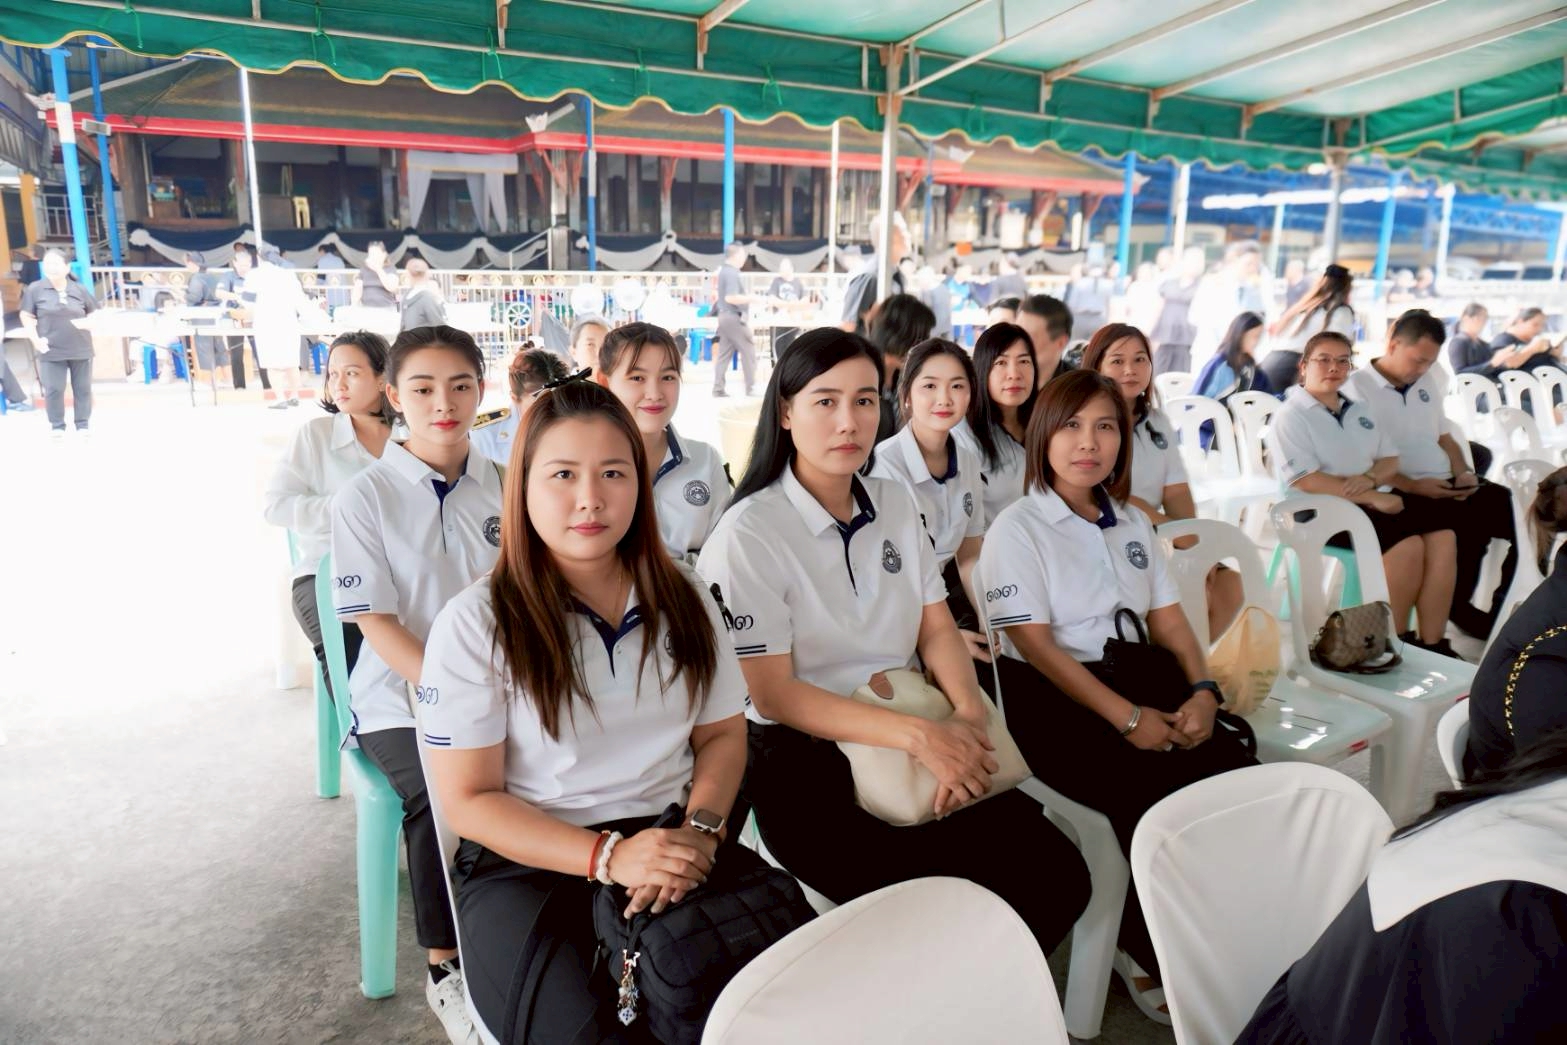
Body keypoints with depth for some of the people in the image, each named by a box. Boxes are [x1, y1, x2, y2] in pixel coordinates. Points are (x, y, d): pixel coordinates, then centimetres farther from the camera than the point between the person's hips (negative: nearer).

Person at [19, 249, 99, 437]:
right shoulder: (35, 289, -2)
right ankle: (57, 426, 11)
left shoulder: (80, 290, 3)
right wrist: (36, 340, -9)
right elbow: (26, 316, 2)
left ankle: (83, 424, 20)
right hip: (51, 351, -2)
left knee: (83, 389, 8)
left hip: (80, 349, 2)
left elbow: (94, 313, 12)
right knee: (53, 390, -1)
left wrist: (88, 322, -11)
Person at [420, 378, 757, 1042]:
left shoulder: (683, 599, 6)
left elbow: (723, 734, 11)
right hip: (530, 861, -3)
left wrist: (700, 829, -10)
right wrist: (609, 855, -18)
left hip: (670, 845, 4)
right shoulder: (475, 623, -6)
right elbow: (468, 800, -6)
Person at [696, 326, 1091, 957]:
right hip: (806, 764, -5)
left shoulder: (895, 506, 11)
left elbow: (937, 628, 10)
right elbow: (773, 694, -13)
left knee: (1059, 878, -11)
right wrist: (918, 735, -20)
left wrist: (968, 714, -11)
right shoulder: (748, 534, -10)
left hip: (920, 746, 6)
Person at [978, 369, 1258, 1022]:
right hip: (1052, 700, -6)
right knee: (1164, 802, -25)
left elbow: (1168, 618, 13)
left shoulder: (1132, 524, 17)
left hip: (1138, 681, 6)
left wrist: (1202, 689, -6)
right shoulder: (1017, 528, -5)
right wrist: (1126, 718, -19)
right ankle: (1145, 954, 1)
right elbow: (1035, 644, -13)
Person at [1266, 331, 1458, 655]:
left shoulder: (1359, 410, 20)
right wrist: (1372, 497, -20)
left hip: (1373, 500, 8)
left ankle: (1432, 641, -14)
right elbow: (1306, 482, -17)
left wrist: (1370, 478, -10)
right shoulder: (1290, 416, -5)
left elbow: (1391, 460, 15)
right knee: (1408, 544, -27)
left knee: (1442, 535, -16)